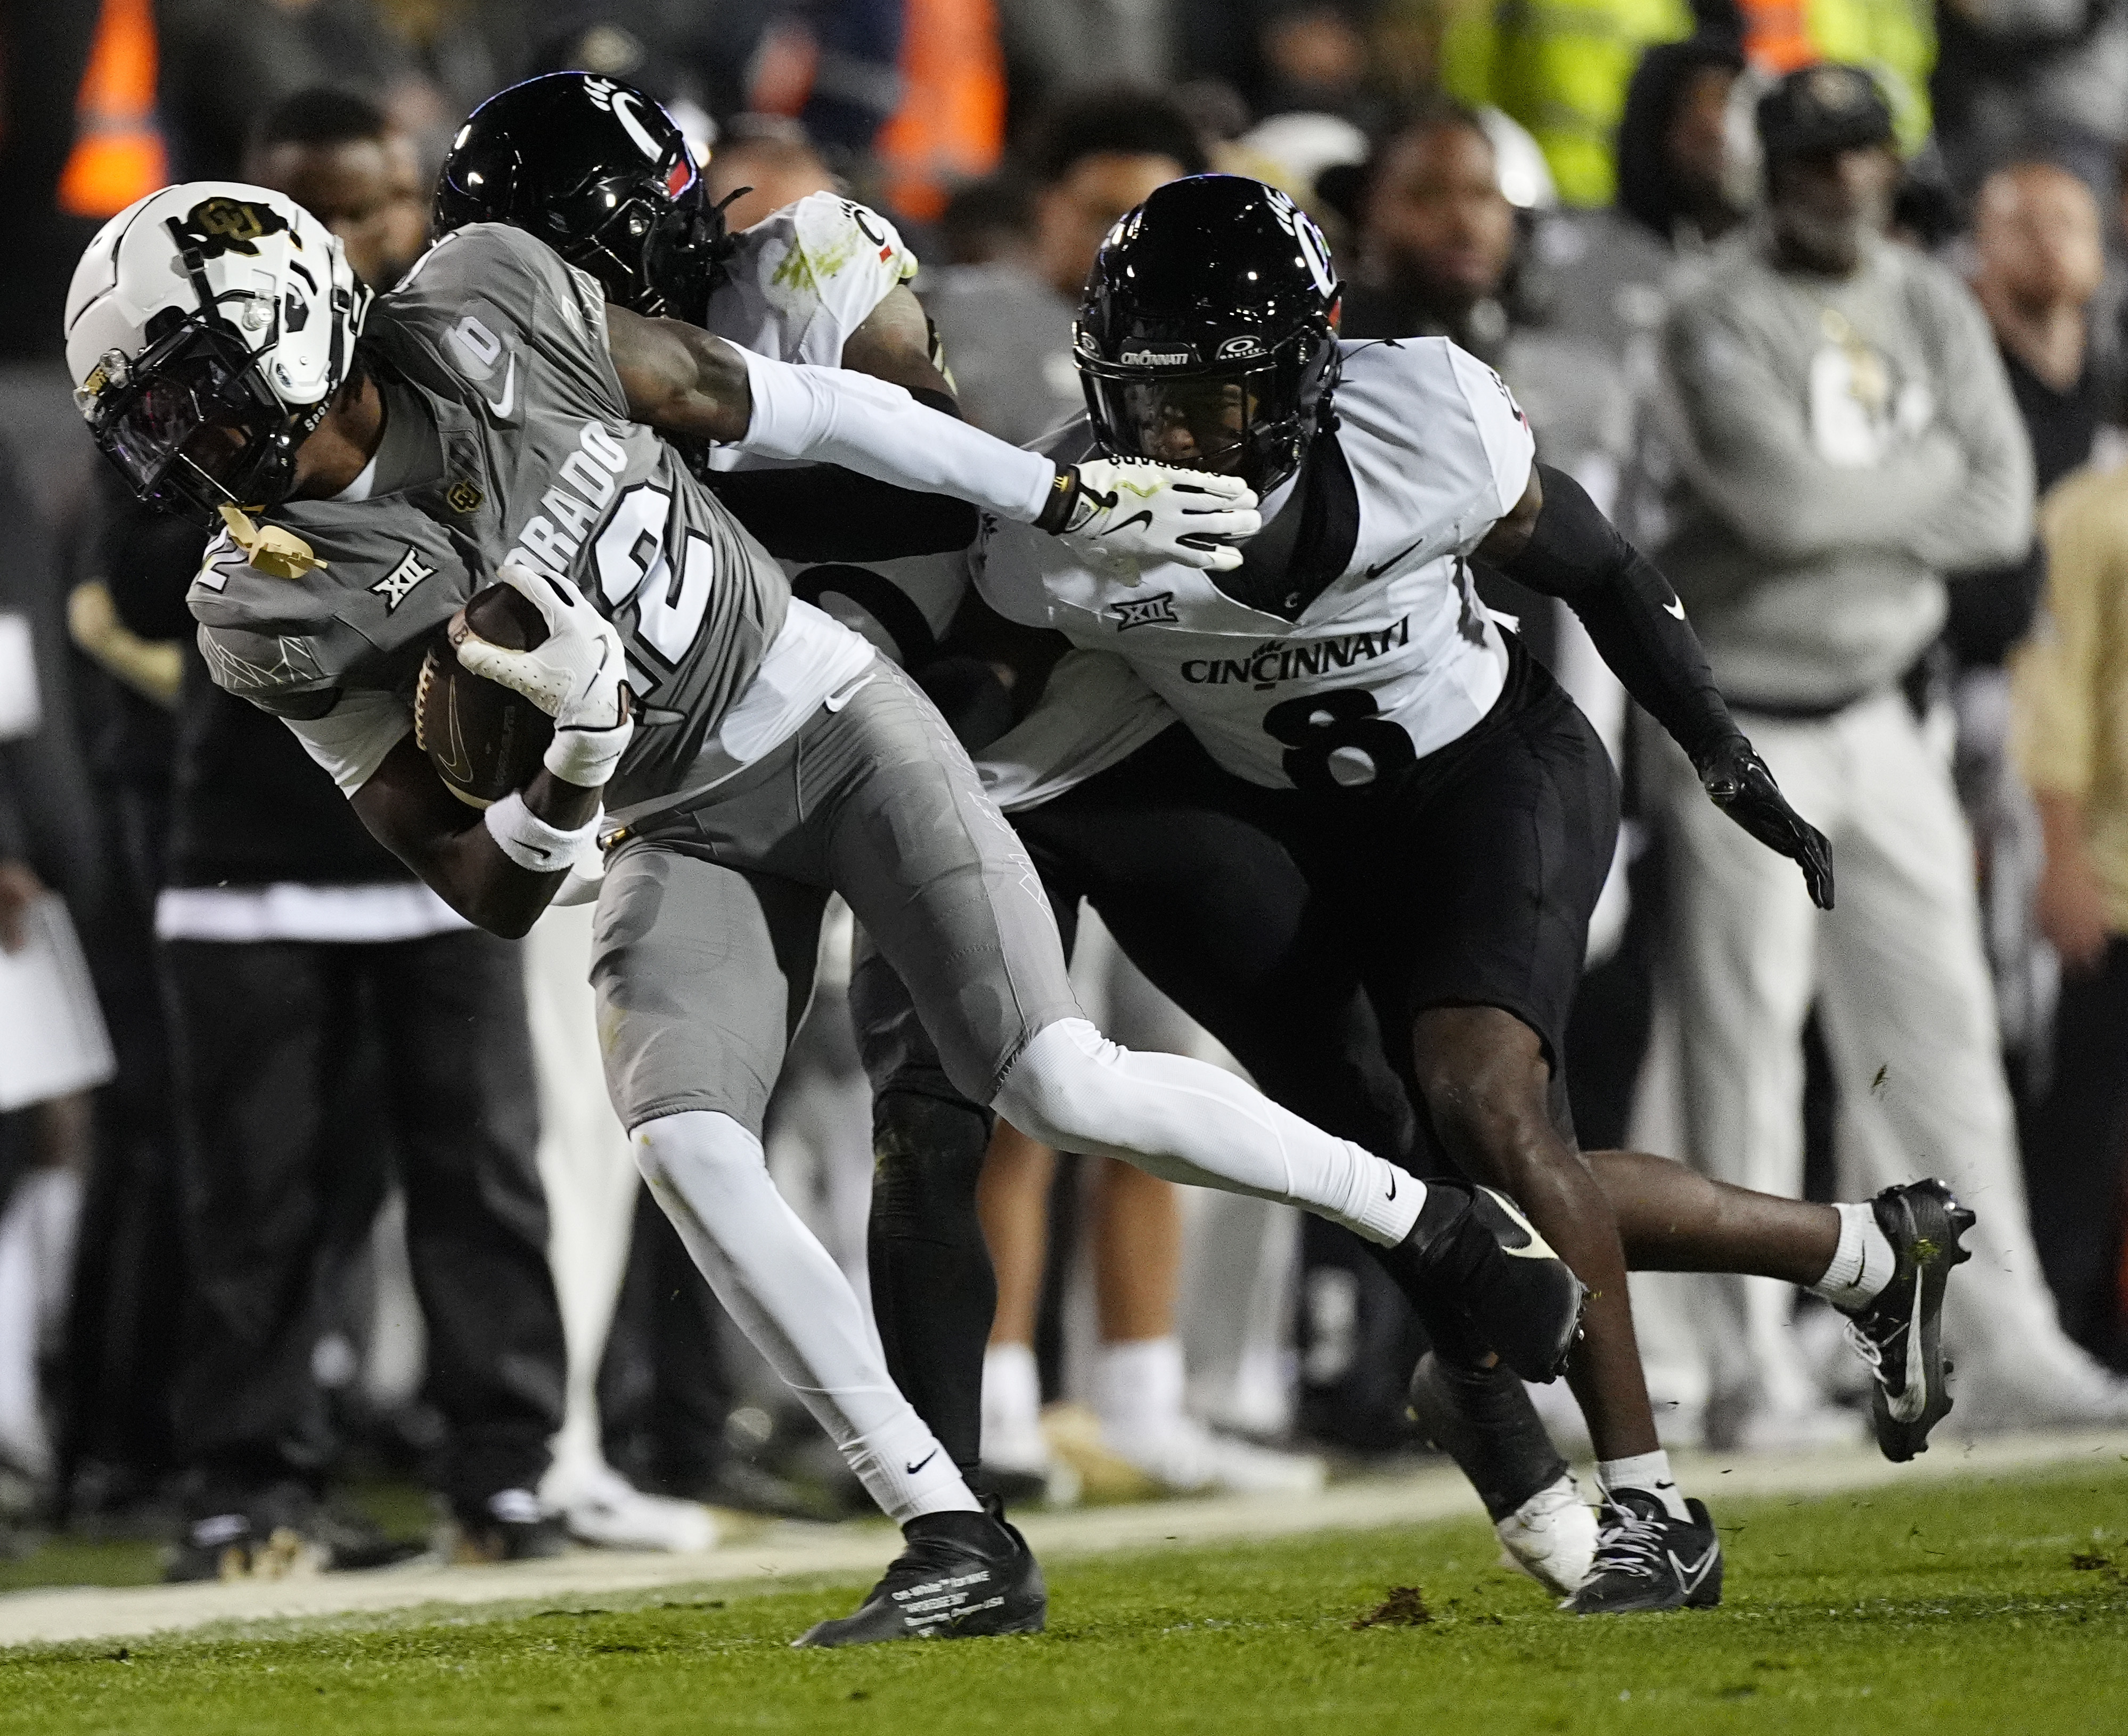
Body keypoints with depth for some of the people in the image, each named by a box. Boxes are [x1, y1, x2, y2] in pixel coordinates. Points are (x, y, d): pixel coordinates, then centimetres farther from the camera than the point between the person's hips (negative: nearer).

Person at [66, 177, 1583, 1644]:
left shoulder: (489, 308, -16)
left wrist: (1073, 503, 3)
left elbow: (790, 412, -2)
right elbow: (494, 898, -12)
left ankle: (1432, 1221, 7)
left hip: (827, 713, -1)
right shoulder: (279, 613, -15)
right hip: (680, 836, 1)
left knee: (1057, 1089, -15)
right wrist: (582, 748, -33)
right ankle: (957, 1542, -14)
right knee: (683, 1143, -23)